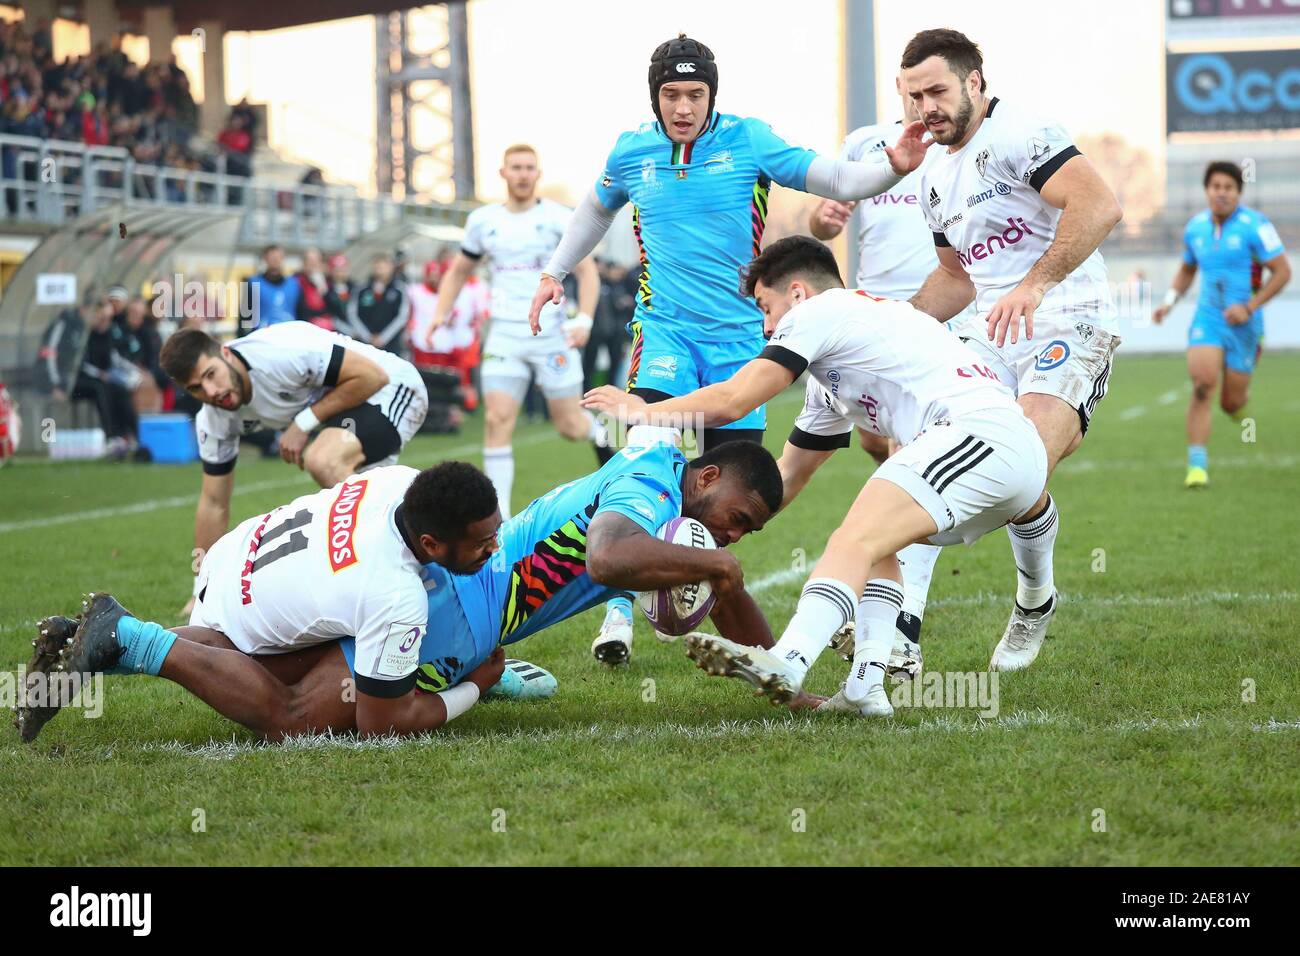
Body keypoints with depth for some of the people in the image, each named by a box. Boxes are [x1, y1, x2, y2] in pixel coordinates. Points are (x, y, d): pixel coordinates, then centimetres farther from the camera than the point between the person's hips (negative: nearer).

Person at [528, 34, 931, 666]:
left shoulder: (747, 140, -2)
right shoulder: (632, 151, 4)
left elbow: (833, 179, -6)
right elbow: (597, 209, 25)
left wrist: (894, 167, -23)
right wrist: (555, 270, 23)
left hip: (739, 333, 1)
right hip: (665, 329, -1)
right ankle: (619, 614, -21)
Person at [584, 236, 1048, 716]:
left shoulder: (819, 310, 6)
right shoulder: (832, 382, 35)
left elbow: (731, 401, 1)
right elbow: (785, 478, 37)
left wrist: (643, 411, 14)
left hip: (976, 431, -10)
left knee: (854, 544, -20)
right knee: (875, 549, 21)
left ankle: (785, 665, -38)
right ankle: (866, 686, 2)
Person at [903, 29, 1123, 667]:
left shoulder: (1017, 133, -10)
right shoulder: (935, 177, 18)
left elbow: (1099, 207, -25)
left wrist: (1033, 285, -34)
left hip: (1069, 326, -8)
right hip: (991, 333, 8)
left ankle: (1035, 604, 2)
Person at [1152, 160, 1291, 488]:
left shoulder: (1254, 225, -12)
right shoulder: (1195, 227, 4)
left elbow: (1283, 271, -10)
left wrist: (1249, 307, -18)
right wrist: (1169, 301, 5)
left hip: (1243, 323, -2)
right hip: (1207, 318, 2)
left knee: (1231, 403, 5)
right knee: (1203, 384, -21)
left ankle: (1240, 399, 46)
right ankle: (1196, 466, -18)